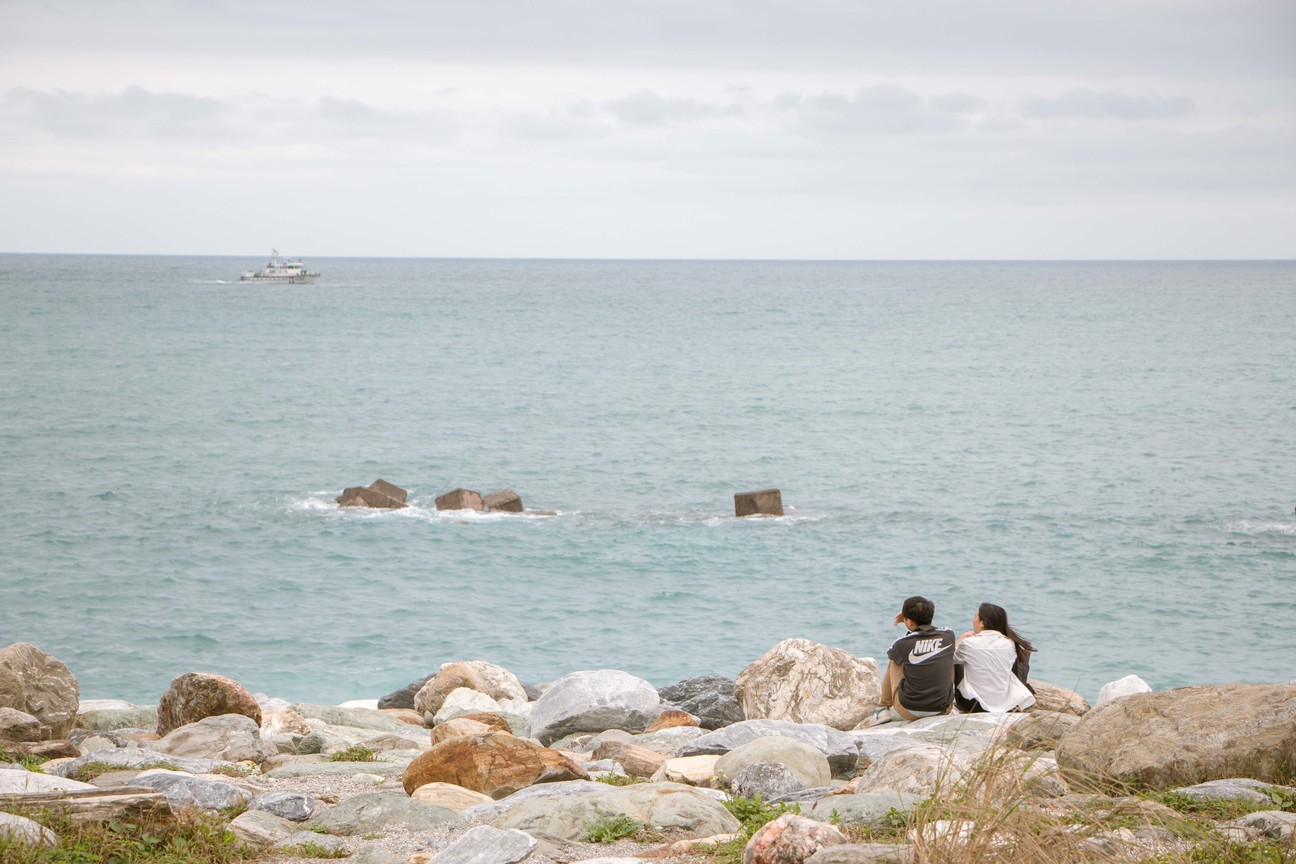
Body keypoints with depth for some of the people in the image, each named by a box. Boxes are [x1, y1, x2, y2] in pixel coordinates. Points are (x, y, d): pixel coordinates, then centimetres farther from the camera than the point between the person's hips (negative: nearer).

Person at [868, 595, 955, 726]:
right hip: (941, 709, 2)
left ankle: (884, 708, 33)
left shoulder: (903, 644, -13)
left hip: (909, 711, -2)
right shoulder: (948, 636, -6)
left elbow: (891, 654, 14)